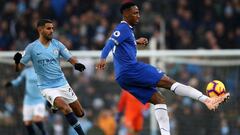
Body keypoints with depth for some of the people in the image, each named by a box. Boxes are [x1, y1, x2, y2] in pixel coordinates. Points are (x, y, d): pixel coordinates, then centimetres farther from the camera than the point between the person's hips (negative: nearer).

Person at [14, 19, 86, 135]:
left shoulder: (57, 44, 1)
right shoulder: (32, 48, -7)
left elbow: (70, 58, 0)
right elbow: (19, 68, -5)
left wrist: (77, 64, -22)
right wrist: (17, 61, -28)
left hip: (62, 84, 4)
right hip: (47, 87, -4)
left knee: (80, 113, 8)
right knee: (65, 108, -29)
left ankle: (56, 106, 35)